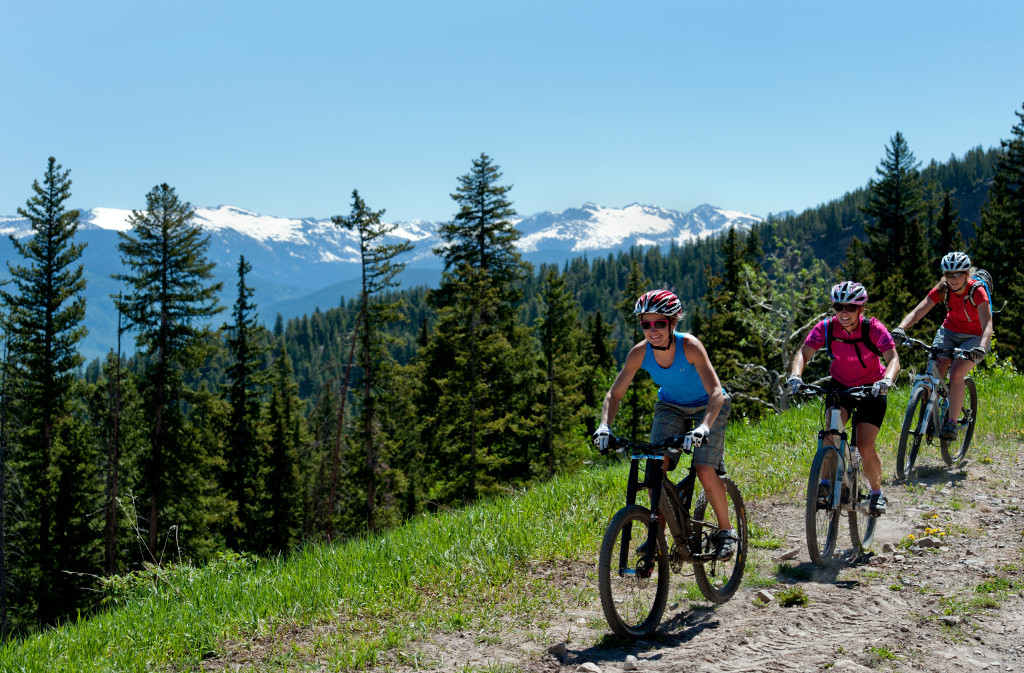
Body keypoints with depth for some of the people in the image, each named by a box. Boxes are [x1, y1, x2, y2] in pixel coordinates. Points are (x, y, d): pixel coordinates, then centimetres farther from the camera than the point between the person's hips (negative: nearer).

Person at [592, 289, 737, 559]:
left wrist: (704, 426, -55)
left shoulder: (689, 346, -32)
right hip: (670, 406, 3)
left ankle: (725, 531, 7)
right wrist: (605, 426, -32)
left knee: (706, 472, -18)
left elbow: (716, 392, -38)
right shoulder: (640, 352, -21)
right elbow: (614, 394, -14)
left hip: (707, 407, -3)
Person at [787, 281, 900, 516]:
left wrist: (887, 380, -51)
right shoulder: (826, 328, -17)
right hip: (840, 386, 2)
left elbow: (893, 358, -30)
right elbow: (803, 353, -22)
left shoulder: (873, 329, -23)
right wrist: (795, 375, -42)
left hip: (871, 390, -1)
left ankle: (877, 492, 16)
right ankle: (825, 483, -12)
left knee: (865, 446, -9)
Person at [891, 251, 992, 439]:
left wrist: (981, 348, -53)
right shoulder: (942, 289, -13)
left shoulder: (977, 291, -24)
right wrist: (900, 328, -41)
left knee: (956, 373, -27)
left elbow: (987, 325, -34)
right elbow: (917, 312, -21)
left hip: (974, 338, -3)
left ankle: (951, 424, -20)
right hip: (949, 332, 3)